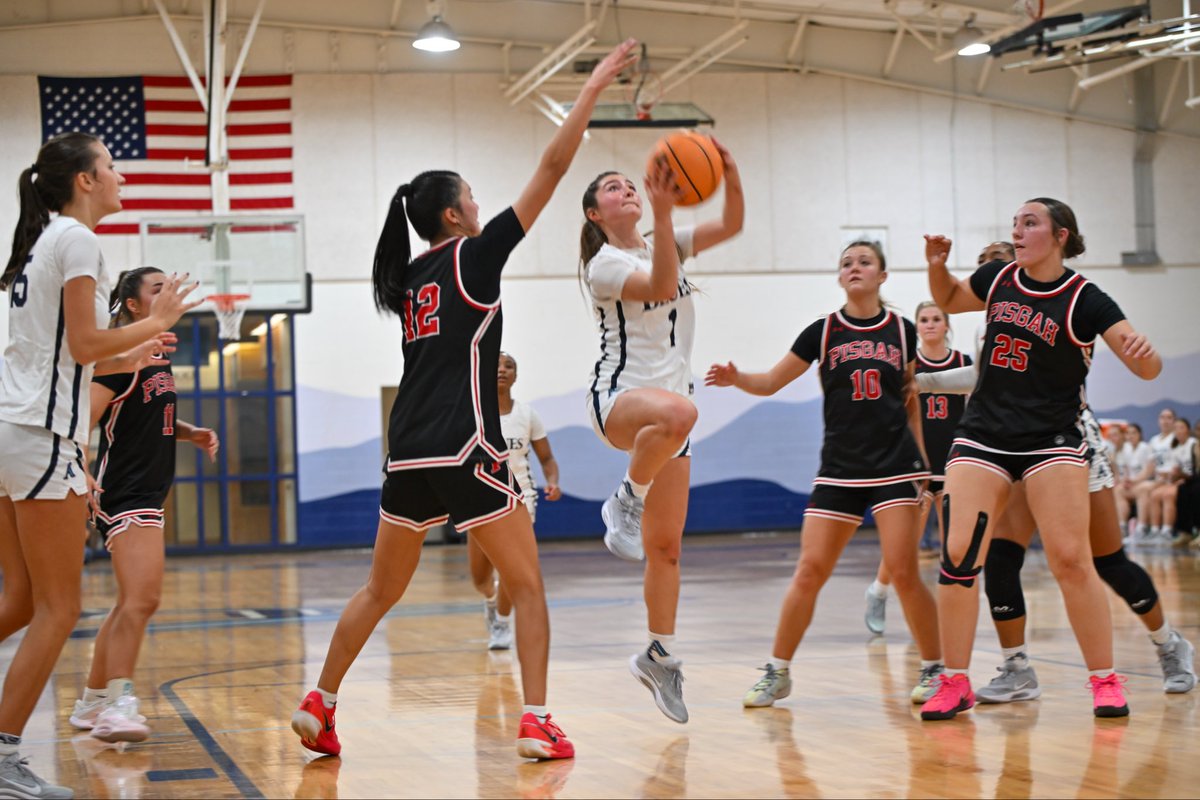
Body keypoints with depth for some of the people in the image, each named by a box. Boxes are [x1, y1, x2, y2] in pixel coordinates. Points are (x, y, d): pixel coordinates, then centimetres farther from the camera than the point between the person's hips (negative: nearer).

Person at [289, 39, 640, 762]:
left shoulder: (409, 279, 14)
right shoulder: (474, 257, -4)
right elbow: (552, 169, -4)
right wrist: (592, 90, -1)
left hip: (409, 455, 7)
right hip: (467, 453, -6)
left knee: (382, 592, 18)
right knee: (527, 585, 3)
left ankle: (320, 705, 19)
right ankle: (538, 724, -4)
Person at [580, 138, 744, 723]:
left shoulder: (665, 244, 16)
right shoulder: (604, 263, -4)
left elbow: (731, 225, 7)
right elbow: (660, 288, -22)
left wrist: (731, 176, -11)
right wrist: (662, 215, -32)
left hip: (668, 406, 7)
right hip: (619, 395, -7)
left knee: (666, 547, 6)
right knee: (677, 411, -44)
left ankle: (659, 657, 16)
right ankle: (626, 502, -21)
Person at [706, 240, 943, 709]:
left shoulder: (902, 331, 6)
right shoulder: (823, 332, 4)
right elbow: (771, 382, 7)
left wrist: (923, 464, 13)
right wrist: (736, 379, -13)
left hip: (894, 466, -1)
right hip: (839, 471, 1)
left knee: (903, 571, -10)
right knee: (809, 571, -4)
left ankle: (934, 669, 6)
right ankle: (777, 673, 8)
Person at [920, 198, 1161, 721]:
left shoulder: (1084, 300, -8)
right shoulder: (998, 279, 5)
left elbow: (1149, 368, -14)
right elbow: (948, 299, 26)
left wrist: (1141, 350, -37)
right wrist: (937, 265, 6)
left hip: (1052, 442, -4)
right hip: (982, 438, 4)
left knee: (1071, 559, -12)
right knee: (958, 556, -6)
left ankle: (1105, 682, 1)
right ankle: (955, 684, 3)